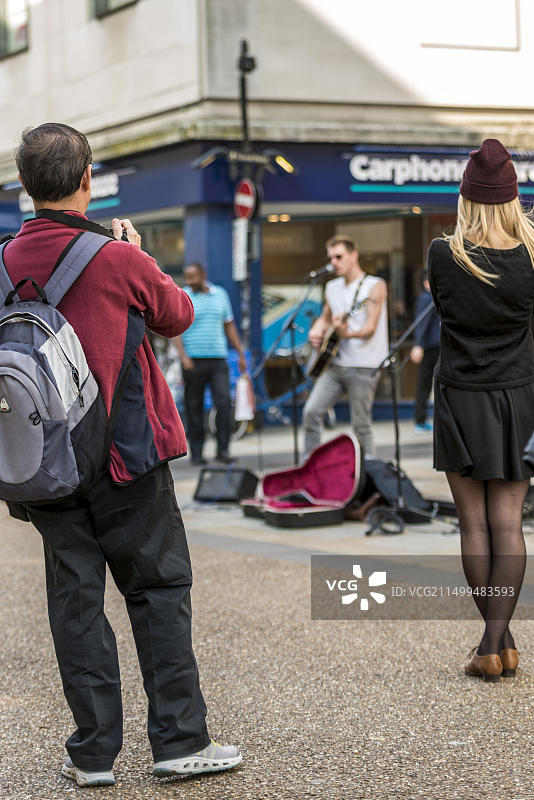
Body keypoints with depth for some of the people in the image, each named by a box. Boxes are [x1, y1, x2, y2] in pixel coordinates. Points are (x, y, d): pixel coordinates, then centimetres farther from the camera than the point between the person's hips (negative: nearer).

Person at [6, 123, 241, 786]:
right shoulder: (117, 260, -13)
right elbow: (178, 313, 4)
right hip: (127, 454, -3)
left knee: (75, 600, 9)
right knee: (158, 589, 7)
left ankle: (94, 751, 13)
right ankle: (178, 740, 9)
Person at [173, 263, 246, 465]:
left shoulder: (220, 294, 12)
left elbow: (229, 325, 18)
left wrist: (241, 353, 15)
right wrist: (183, 355, -17)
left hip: (218, 358, 2)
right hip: (193, 361, -2)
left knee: (224, 403, -9)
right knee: (194, 407, 1)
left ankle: (222, 449, -3)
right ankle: (196, 453, 9)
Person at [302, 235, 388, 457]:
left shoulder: (375, 286, -6)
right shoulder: (332, 287, 14)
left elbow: (370, 328, -14)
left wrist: (347, 333, -33)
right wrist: (316, 332, 5)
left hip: (363, 367, -6)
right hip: (335, 363, 6)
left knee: (361, 425, -3)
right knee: (311, 411, -7)